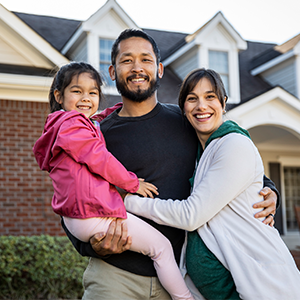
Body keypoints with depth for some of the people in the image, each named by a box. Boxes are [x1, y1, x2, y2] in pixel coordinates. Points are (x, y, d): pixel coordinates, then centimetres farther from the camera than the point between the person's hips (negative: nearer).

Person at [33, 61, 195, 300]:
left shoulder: (61, 126, 19)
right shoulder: (73, 124, -14)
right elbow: (99, 159, -17)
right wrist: (133, 183, -5)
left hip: (75, 217, 11)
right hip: (95, 215, -11)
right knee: (162, 247, -3)